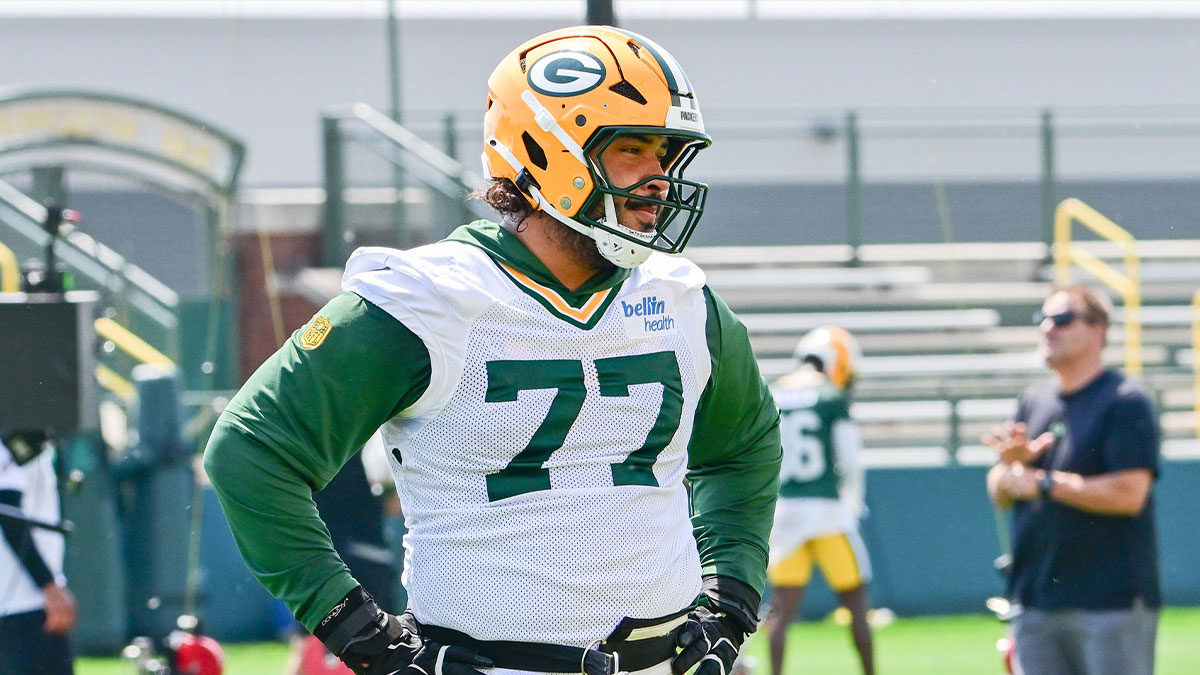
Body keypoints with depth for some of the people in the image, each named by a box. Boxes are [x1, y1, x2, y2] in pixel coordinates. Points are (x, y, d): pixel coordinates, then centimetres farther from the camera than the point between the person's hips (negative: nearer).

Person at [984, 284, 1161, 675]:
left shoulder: (1125, 401, -7)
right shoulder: (1033, 402, 15)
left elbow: (1129, 492, -18)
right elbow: (1000, 495, 16)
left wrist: (1044, 482, -13)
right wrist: (1011, 463, -7)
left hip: (1111, 601, -7)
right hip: (1035, 604, 7)